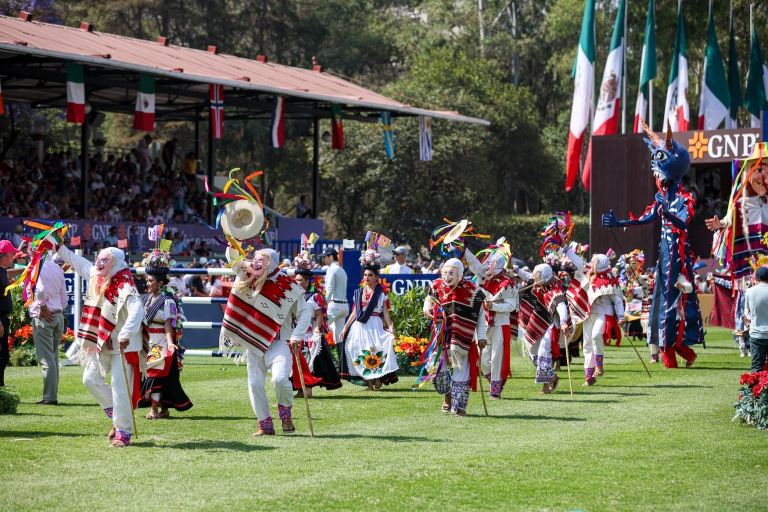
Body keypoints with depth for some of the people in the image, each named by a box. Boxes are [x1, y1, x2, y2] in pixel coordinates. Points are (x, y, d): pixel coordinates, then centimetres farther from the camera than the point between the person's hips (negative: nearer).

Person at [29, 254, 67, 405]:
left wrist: (43, 308, -13)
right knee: (53, 357, 12)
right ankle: (52, 395, 13)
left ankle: (50, 397, -6)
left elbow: (40, 290, -25)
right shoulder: (57, 269, 12)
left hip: (43, 317, -7)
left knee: (46, 359, -5)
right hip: (58, 316, 7)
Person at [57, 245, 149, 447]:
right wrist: (59, 247, 30)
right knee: (90, 379, 10)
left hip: (123, 344, -9)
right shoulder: (96, 277, 4)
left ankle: (123, 432, 0)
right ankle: (116, 415, 25)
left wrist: (126, 334, -48)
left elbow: (137, 310, -36)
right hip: (102, 342, 9)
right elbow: (78, 262, 23)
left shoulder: (124, 285, -21)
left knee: (120, 388, -9)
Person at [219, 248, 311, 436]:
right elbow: (232, 259, 16)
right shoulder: (248, 277, 6)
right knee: (255, 384, 2)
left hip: (278, 342, -5)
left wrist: (297, 336, -15)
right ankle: (265, 425, 12)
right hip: (253, 342, 5)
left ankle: (285, 413, 5)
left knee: (280, 378, -22)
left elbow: (305, 313, -5)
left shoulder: (287, 286, -8)